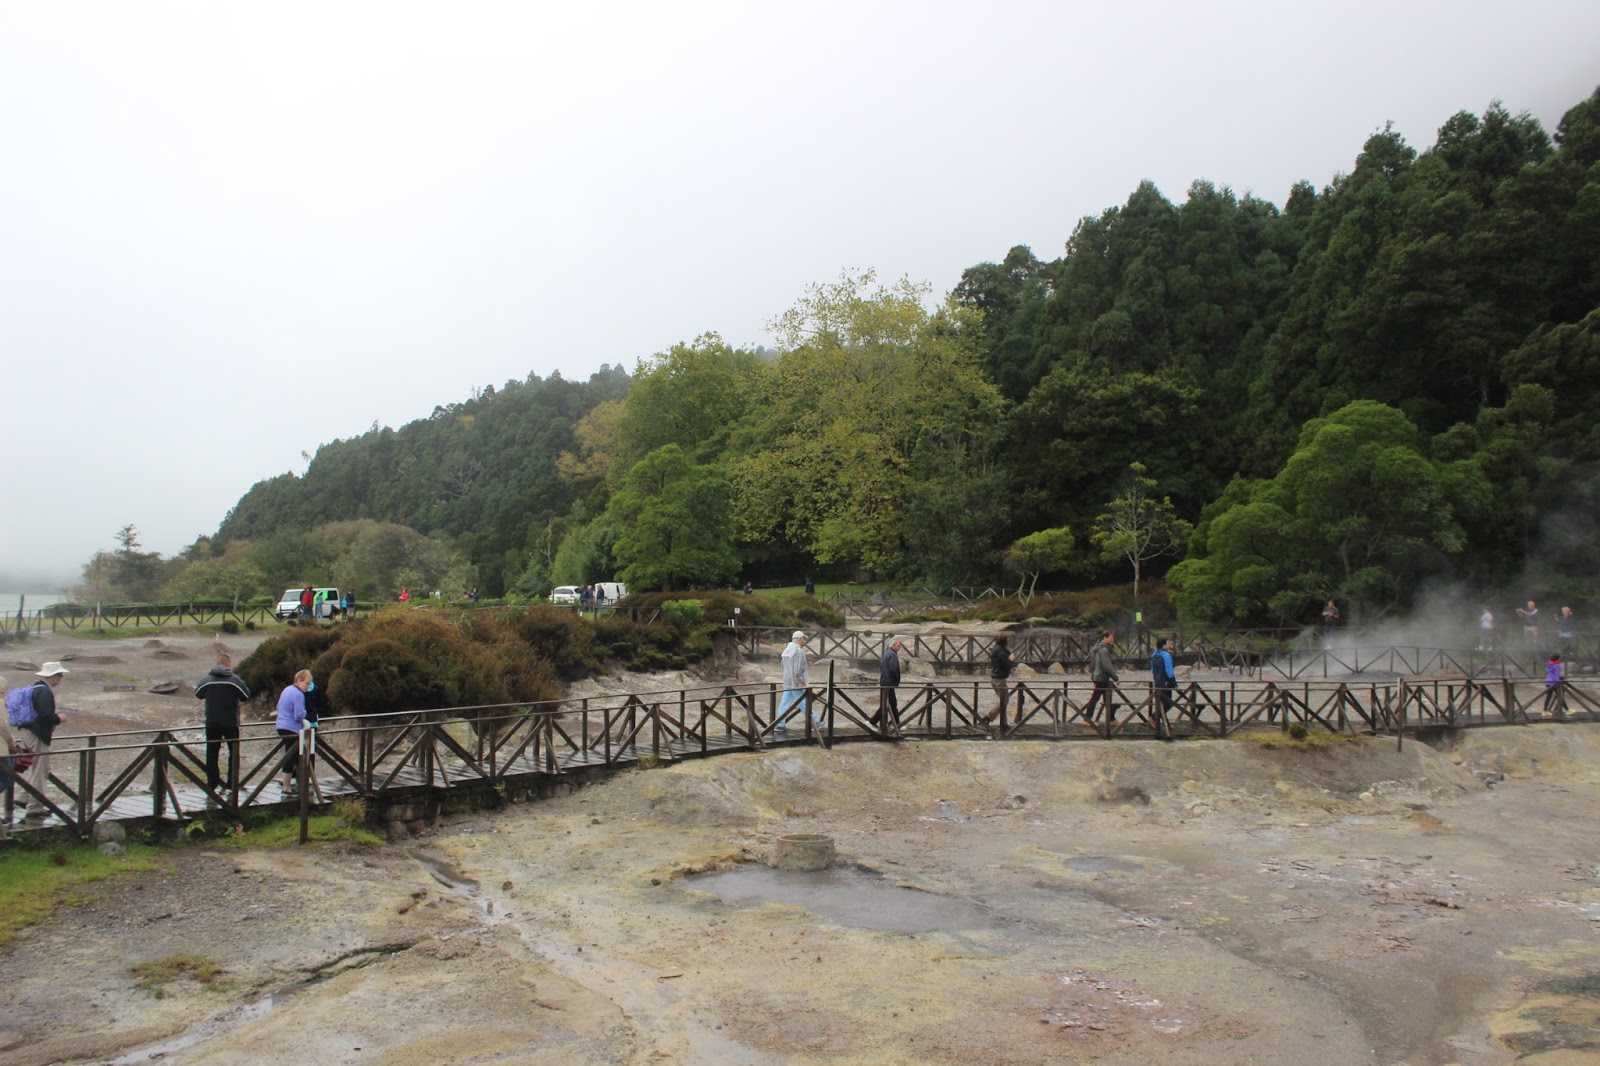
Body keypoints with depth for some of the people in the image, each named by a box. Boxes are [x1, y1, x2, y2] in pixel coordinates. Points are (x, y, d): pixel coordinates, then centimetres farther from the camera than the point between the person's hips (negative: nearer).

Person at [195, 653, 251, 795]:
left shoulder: (207, 679, -3)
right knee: (234, 752, 11)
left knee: (212, 753, 9)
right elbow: (246, 695, -5)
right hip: (230, 723, -2)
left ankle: (213, 783, 7)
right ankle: (232, 783, 9)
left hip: (211, 723, 2)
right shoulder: (235, 679, -10)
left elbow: (198, 694, 11)